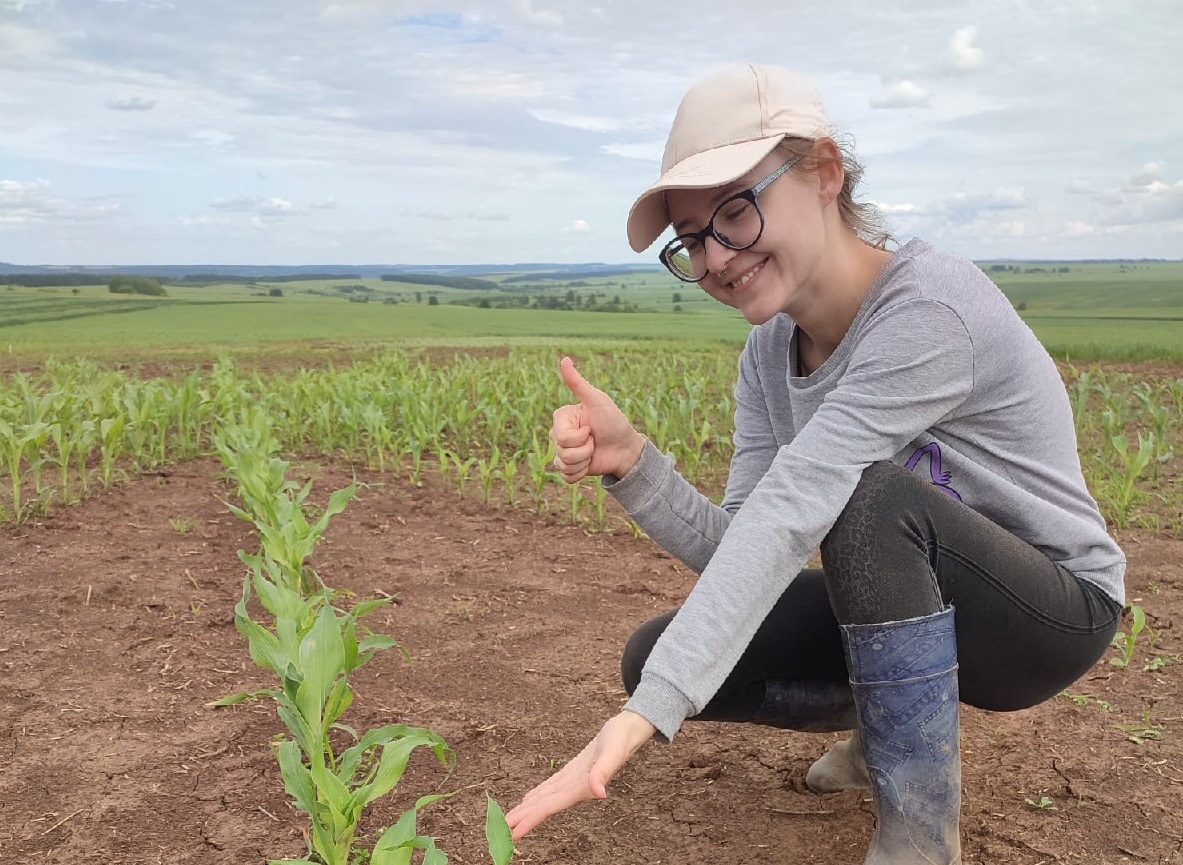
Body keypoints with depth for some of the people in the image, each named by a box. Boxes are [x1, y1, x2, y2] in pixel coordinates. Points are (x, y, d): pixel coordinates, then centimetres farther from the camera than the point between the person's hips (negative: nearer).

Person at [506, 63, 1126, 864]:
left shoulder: (931, 308, -28)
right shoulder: (769, 352, -4)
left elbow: (789, 518, -39)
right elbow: (740, 547, -11)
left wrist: (646, 714, -42)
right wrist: (629, 464, -29)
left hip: (1056, 609, -6)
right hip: (909, 601, 7)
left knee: (866, 497, -36)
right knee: (658, 655, -8)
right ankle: (903, 721, 14)